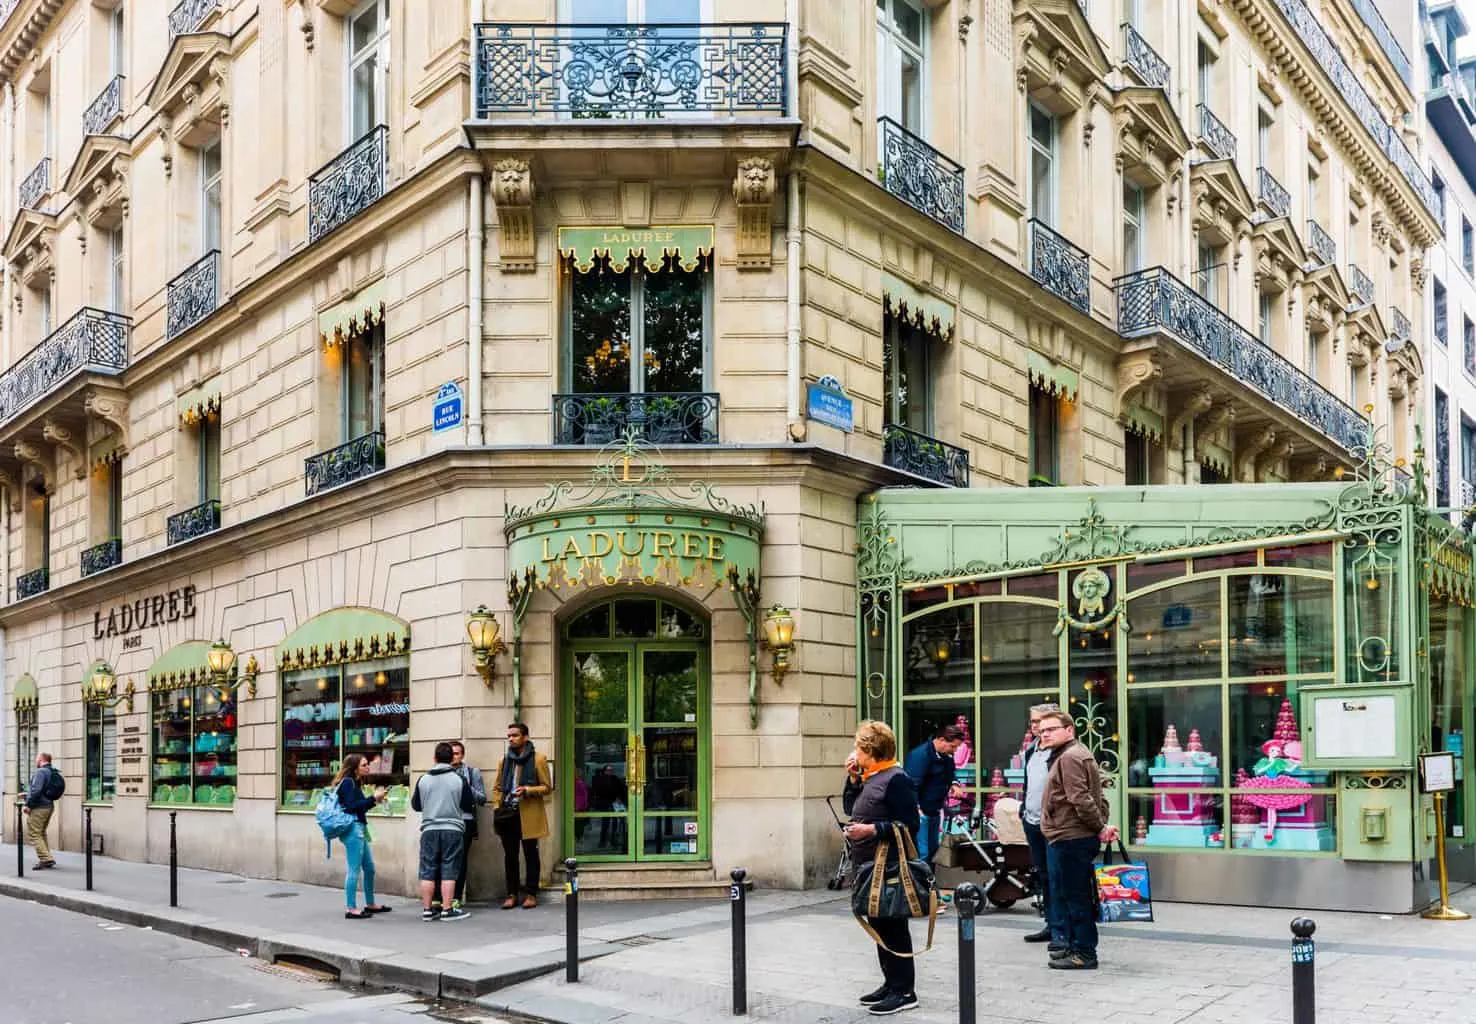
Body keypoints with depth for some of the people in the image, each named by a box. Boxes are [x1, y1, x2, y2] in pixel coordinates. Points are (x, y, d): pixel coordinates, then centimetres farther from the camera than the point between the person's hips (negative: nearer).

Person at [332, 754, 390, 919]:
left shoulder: (355, 783, 18)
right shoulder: (347, 782, -9)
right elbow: (351, 806, -19)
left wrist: (374, 800, 10)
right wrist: (372, 798, -15)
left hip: (360, 829, 10)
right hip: (352, 829, -10)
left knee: (369, 868, 15)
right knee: (354, 870, -7)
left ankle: (370, 904, 25)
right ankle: (351, 909, -4)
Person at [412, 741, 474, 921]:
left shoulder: (423, 780, 1)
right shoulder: (459, 780, -6)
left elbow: (415, 805, 11)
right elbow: (468, 805, 1)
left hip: (429, 829, 2)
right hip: (452, 829, -2)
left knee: (428, 871, 8)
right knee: (449, 871, 3)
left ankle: (427, 910, 11)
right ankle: (447, 910, 3)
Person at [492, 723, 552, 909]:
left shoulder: (538, 759, -1)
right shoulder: (504, 760, 14)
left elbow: (547, 787, -2)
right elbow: (498, 788, 17)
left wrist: (527, 790, -17)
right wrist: (496, 809, 4)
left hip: (528, 815, -4)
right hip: (507, 814, 4)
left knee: (530, 855, 2)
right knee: (510, 856, 7)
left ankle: (531, 894, 9)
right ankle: (512, 894, 13)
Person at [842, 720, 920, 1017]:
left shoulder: (896, 779, -15)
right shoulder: (869, 778, 13)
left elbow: (909, 825, -18)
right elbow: (850, 809, 15)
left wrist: (872, 830, -24)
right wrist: (853, 778, 6)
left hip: (888, 869, -10)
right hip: (868, 866, 10)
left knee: (893, 929, -3)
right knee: (879, 927, 14)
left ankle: (904, 991, 4)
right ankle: (891, 984, 24)